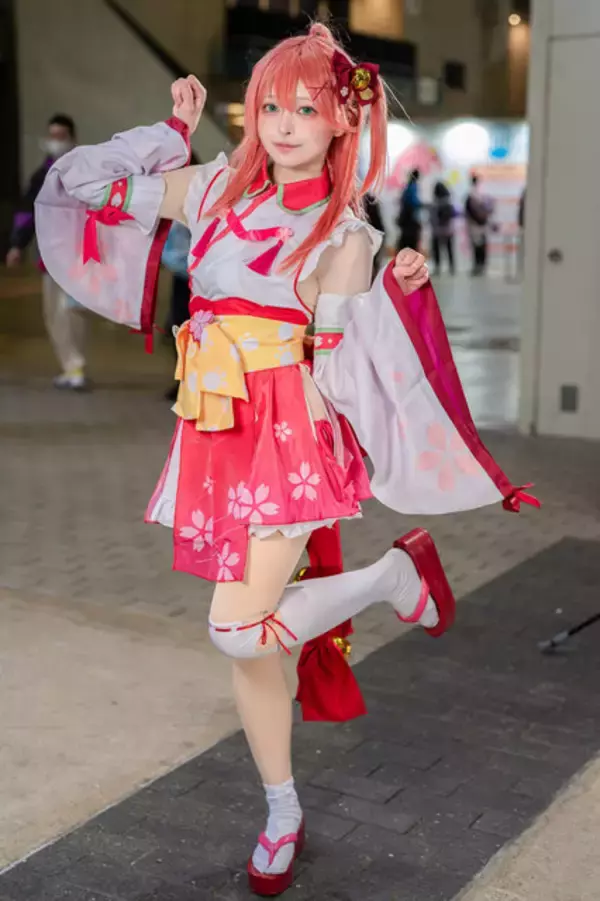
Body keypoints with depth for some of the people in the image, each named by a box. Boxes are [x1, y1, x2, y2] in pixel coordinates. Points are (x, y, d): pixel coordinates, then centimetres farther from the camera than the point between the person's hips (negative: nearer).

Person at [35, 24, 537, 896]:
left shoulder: (345, 236, -3)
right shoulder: (216, 187, 7)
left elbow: (335, 360, -8)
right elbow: (90, 186, 14)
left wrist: (393, 292, -19)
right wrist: (177, 130, 13)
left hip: (292, 439, -4)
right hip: (216, 439, 4)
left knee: (239, 629, -17)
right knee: (248, 642, 9)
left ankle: (395, 574, 8)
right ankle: (283, 815, 28)